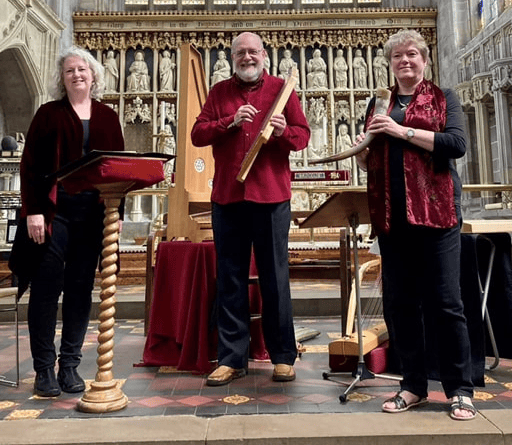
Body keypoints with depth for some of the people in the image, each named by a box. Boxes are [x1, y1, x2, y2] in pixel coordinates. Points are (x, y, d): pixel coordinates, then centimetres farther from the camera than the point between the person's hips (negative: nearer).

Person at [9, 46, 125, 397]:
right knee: (47, 287, 0)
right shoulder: (49, 114, 6)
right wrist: (33, 210, -9)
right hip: (54, 212, -2)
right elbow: (30, 165, 0)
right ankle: (44, 369, 12)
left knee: (81, 289, 5)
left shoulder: (108, 117, 13)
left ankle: (70, 366, 17)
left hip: (93, 214, 2)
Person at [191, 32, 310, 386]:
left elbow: (303, 136, 4)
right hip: (227, 196, 2)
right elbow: (197, 134, 4)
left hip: (271, 196, -2)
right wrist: (231, 122, -11)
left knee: (275, 278, 3)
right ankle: (232, 358, 16)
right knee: (230, 280, 5)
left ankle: (283, 356, 16)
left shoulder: (281, 89, 9)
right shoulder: (219, 92, 14)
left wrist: (284, 131, -17)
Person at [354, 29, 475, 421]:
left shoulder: (443, 99, 8)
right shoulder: (380, 104, 18)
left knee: (445, 302, -2)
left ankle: (460, 390, 13)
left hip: (435, 211, -4)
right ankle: (413, 386, 19)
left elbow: (457, 144, -9)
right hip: (391, 215, 4)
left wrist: (402, 131, -14)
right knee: (399, 302, 6)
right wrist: (361, 150, -2)